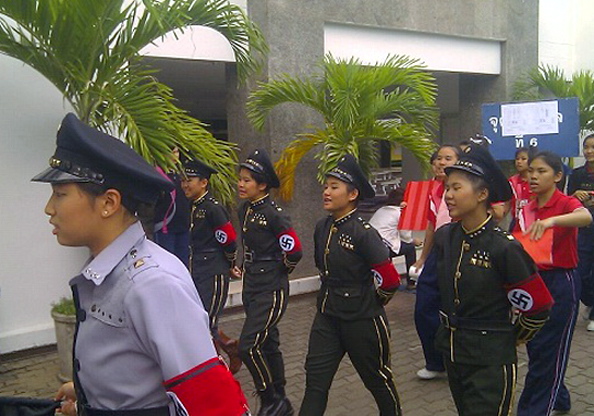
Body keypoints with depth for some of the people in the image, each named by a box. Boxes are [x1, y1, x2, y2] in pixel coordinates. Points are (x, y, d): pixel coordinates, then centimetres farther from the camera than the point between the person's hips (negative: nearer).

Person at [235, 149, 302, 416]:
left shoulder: (274, 214, -17)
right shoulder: (244, 210, 7)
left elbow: (294, 251, -17)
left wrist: (277, 272, -3)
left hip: (272, 291, -8)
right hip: (251, 288, 8)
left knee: (249, 346, -12)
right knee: (267, 344, 17)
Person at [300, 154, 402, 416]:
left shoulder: (363, 232, -20)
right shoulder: (322, 228, 1)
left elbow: (390, 279, -20)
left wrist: (373, 303, -5)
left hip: (362, 320, -6)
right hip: (327, 317, 6)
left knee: (378, 379, 16)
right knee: (315, 381, 6)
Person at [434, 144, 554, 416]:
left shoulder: (503, 247, -20)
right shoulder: (444, 237, -3)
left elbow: (538, 306, -10)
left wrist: (512, 337, 2)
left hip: (491, 360, -6)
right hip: (451, 351, 6)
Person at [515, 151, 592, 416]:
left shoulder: (566, 203, -11)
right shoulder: (526, 210, 7)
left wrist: (552, 220, -51)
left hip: (560, 284, -7)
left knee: (548, 352, 2)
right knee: (535, 348, 16)